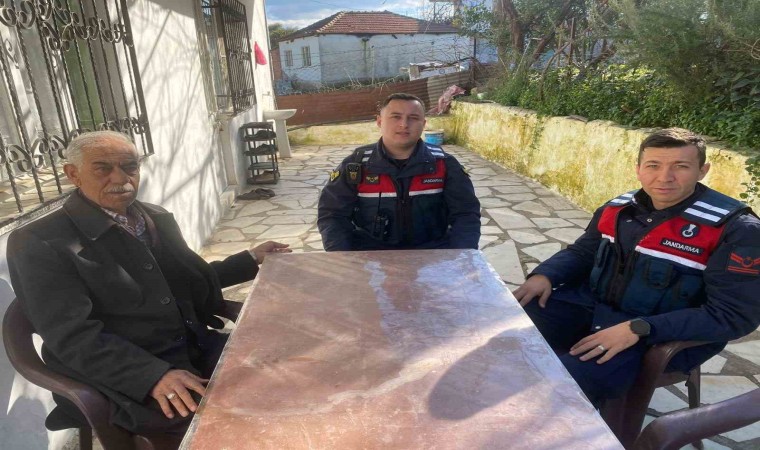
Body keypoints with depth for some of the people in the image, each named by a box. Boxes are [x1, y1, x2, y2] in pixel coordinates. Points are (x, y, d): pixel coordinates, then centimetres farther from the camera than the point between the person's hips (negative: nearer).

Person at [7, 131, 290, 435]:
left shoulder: (157, 218, 10)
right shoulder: (39, 242, -9)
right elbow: (75, 337, -17)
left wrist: (251, 259, 14)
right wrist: (154, 375, -29)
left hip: (195, 345, 7)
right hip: (129, 378, -6)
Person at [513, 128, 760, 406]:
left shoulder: (735, 229, -14)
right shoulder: (617, 209, 1)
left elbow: (734, 315, -17)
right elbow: (582, 253, 14)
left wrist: (638, 329, -28)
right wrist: (545, 275, -9)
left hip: (665, 337, -5)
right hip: (589, 306, 6)